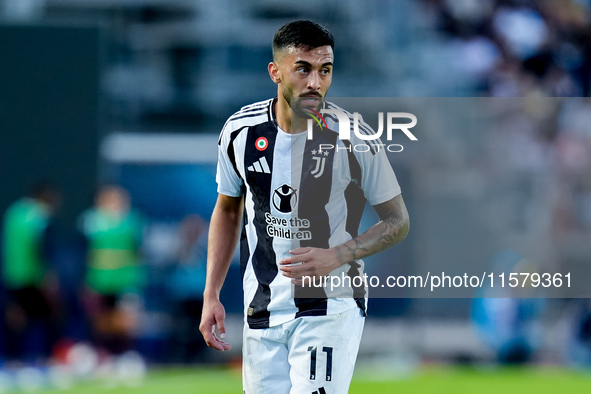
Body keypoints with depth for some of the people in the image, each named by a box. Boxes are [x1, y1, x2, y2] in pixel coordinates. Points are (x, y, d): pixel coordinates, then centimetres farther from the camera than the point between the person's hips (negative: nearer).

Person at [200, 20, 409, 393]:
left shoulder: (355, 140, -12)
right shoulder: (241, 131, -1)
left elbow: (397, 221, -3)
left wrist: (336, 256, -18)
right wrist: (211, 296, 7)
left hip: (331, 308, -4)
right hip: (262, 307, 4)